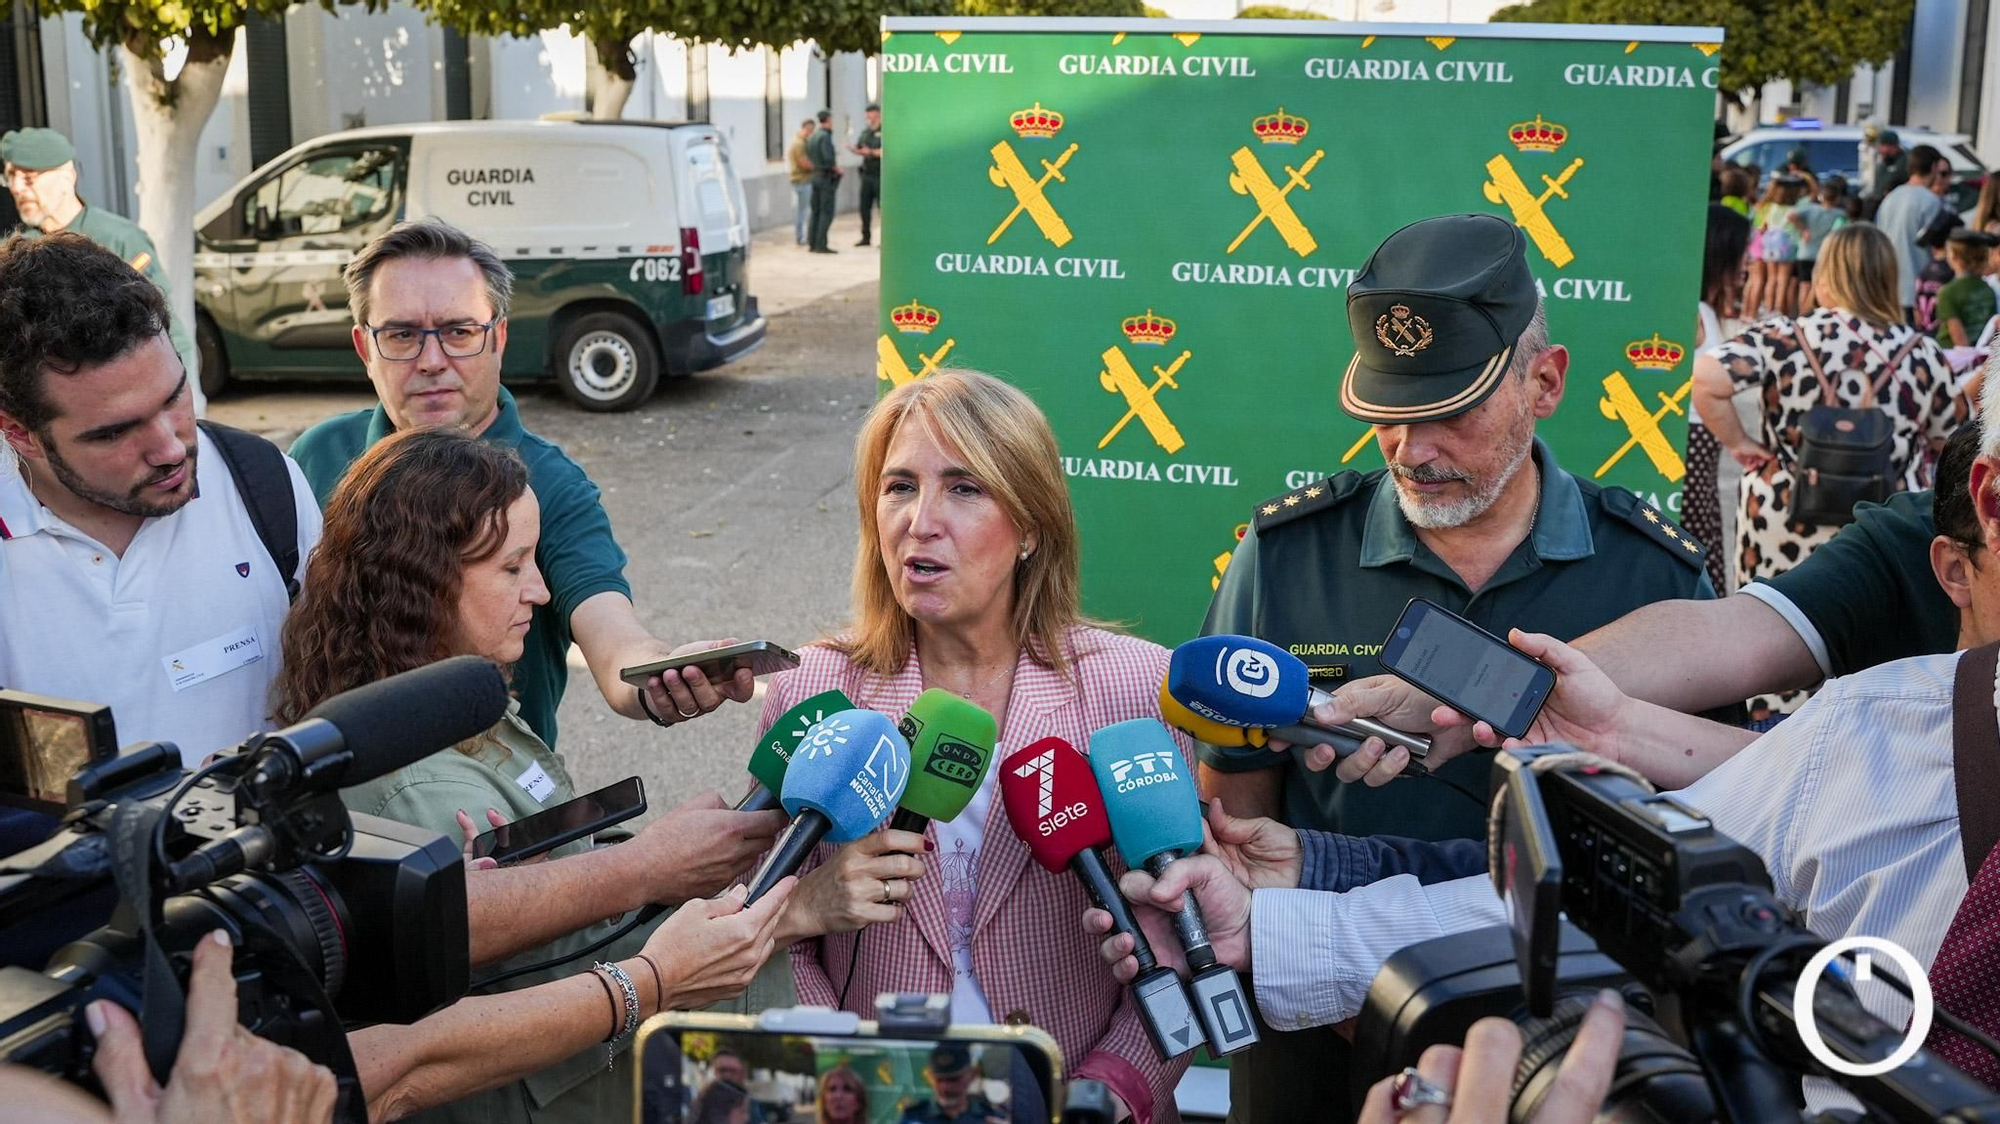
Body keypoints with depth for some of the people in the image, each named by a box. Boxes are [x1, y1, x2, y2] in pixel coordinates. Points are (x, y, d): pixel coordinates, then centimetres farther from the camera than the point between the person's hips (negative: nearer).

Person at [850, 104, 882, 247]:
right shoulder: (865, 132, 14)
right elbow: (859, 150, 18)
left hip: (880, 175, -7)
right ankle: (865, 237, 16)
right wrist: (853, 149, -4)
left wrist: (871, 152, -21)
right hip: (867, 173, 7)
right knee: (865, 206, 7)